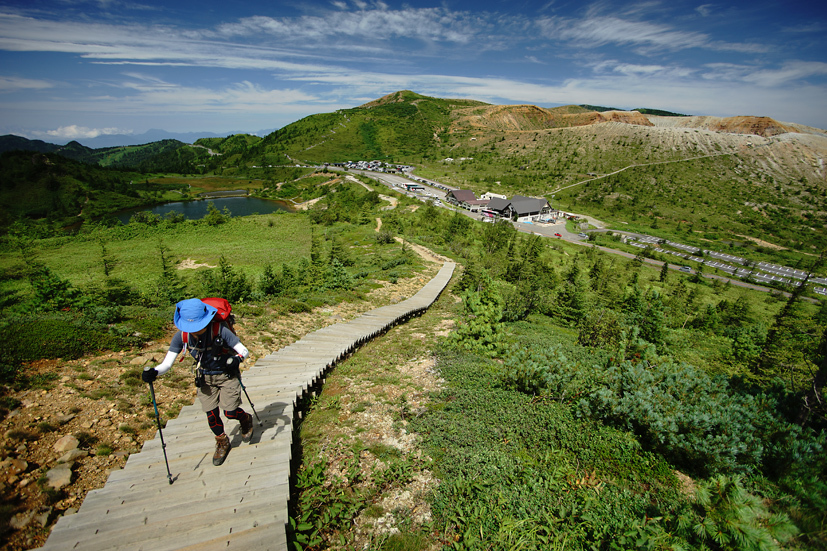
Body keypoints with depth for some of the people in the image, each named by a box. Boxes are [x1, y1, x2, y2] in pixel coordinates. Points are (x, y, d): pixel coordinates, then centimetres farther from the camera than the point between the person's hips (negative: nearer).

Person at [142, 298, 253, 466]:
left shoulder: (220, 331, -30)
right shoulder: (182, 335, -18)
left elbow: (244, 351, -24)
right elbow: (167, 363, -15)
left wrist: (237, 359, -46)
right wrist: (154, 372, -35)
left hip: (227, 375, -4)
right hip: (205, 378, 4)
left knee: (230, 412, -5)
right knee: (211, 414, 8)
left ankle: (246, 419, 32)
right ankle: (222, 442, 36)